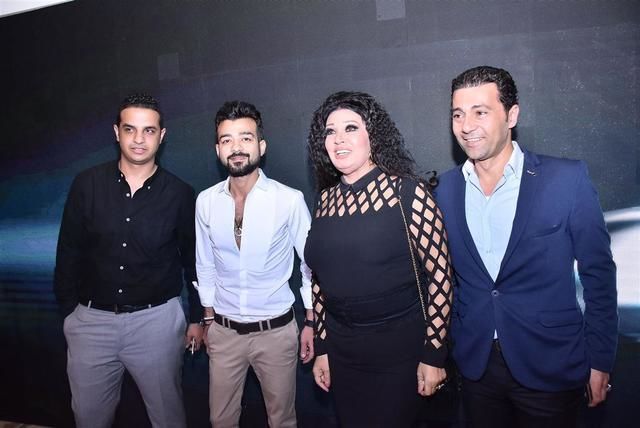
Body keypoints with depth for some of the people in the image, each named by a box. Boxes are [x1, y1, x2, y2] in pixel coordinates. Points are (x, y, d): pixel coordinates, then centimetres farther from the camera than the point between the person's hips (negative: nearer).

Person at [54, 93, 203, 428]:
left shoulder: (179, 194, -6)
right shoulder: (87, 184, -3)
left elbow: (193, 259, 2)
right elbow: (68, 252, 4)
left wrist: (197, 317, 5)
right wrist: (68, 309, 4)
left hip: (157, 319, -1)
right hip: (91, 319, 2)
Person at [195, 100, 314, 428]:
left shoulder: (290, 200, -16)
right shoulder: (206, 201, -5)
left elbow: (312, 264, -6)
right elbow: (205, 265, 7)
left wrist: (311, 323, -2)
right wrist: (208, 319, 12)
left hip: (276, 330, -3)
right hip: (224, 331, 3)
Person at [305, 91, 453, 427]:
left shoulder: (408, 193, -11)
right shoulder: (325, 200, 3)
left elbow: (439, 274, -11)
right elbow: (320, 279, 8)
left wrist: (433, 354, -10)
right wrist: (321, 348, 11)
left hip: (398, 349, -4)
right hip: (341, 350, 5)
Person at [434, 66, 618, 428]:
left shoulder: (567, 179, -11)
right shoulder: (447, 188, -2)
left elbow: (598, 273, -5)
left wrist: (599, 360, -2)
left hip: (551, 368, -2)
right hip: (476, 364, 3)